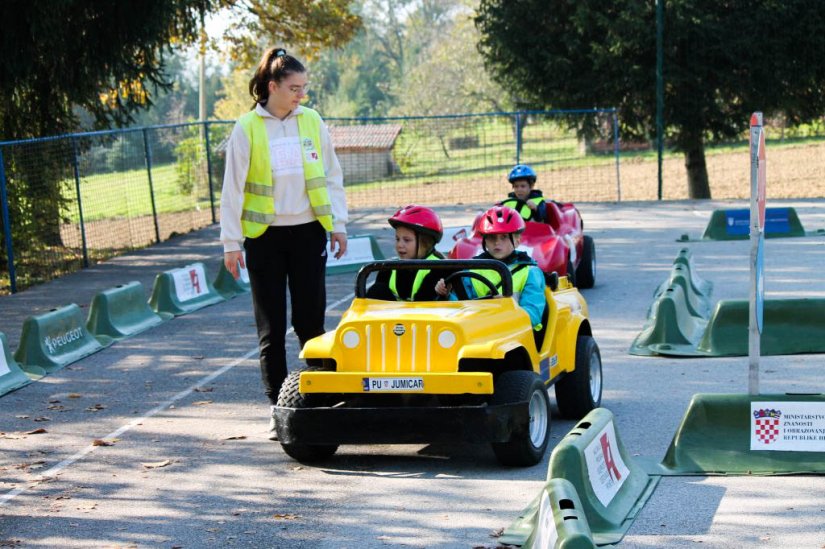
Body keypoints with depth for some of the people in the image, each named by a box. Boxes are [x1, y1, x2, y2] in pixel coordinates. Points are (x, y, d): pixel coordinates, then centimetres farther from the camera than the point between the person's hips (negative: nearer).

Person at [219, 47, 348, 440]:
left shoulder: (312, 121, 3)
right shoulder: (247, 128, -4)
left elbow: (332, 175, 11)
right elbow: (233, 187, -1)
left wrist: (338, 223, 7)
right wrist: (231, 242, -3)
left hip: (308, 232, 1)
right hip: (264, 236, -1)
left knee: (310, 321, 1)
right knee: (271, 328, 4)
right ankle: (278, 407, 10)